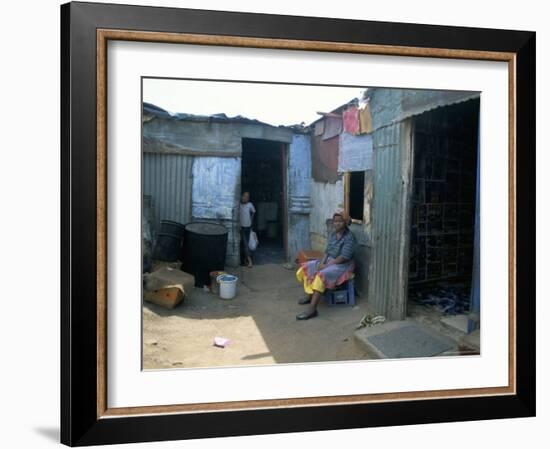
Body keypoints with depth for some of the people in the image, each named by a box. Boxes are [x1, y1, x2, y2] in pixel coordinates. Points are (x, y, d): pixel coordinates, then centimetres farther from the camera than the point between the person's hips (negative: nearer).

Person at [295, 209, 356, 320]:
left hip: (343, 265, -9)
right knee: (306, 267, 2)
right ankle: (310, 295, 16)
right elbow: (327, 251, 10)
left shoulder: (349, 237, -18)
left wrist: (326, 265, -22)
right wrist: (322, 262, -9)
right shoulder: (333, 234, 7)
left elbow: (343, 257, -23)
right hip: (329, 261, 9)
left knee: (321, 275, -33)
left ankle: (312, 310, -36)